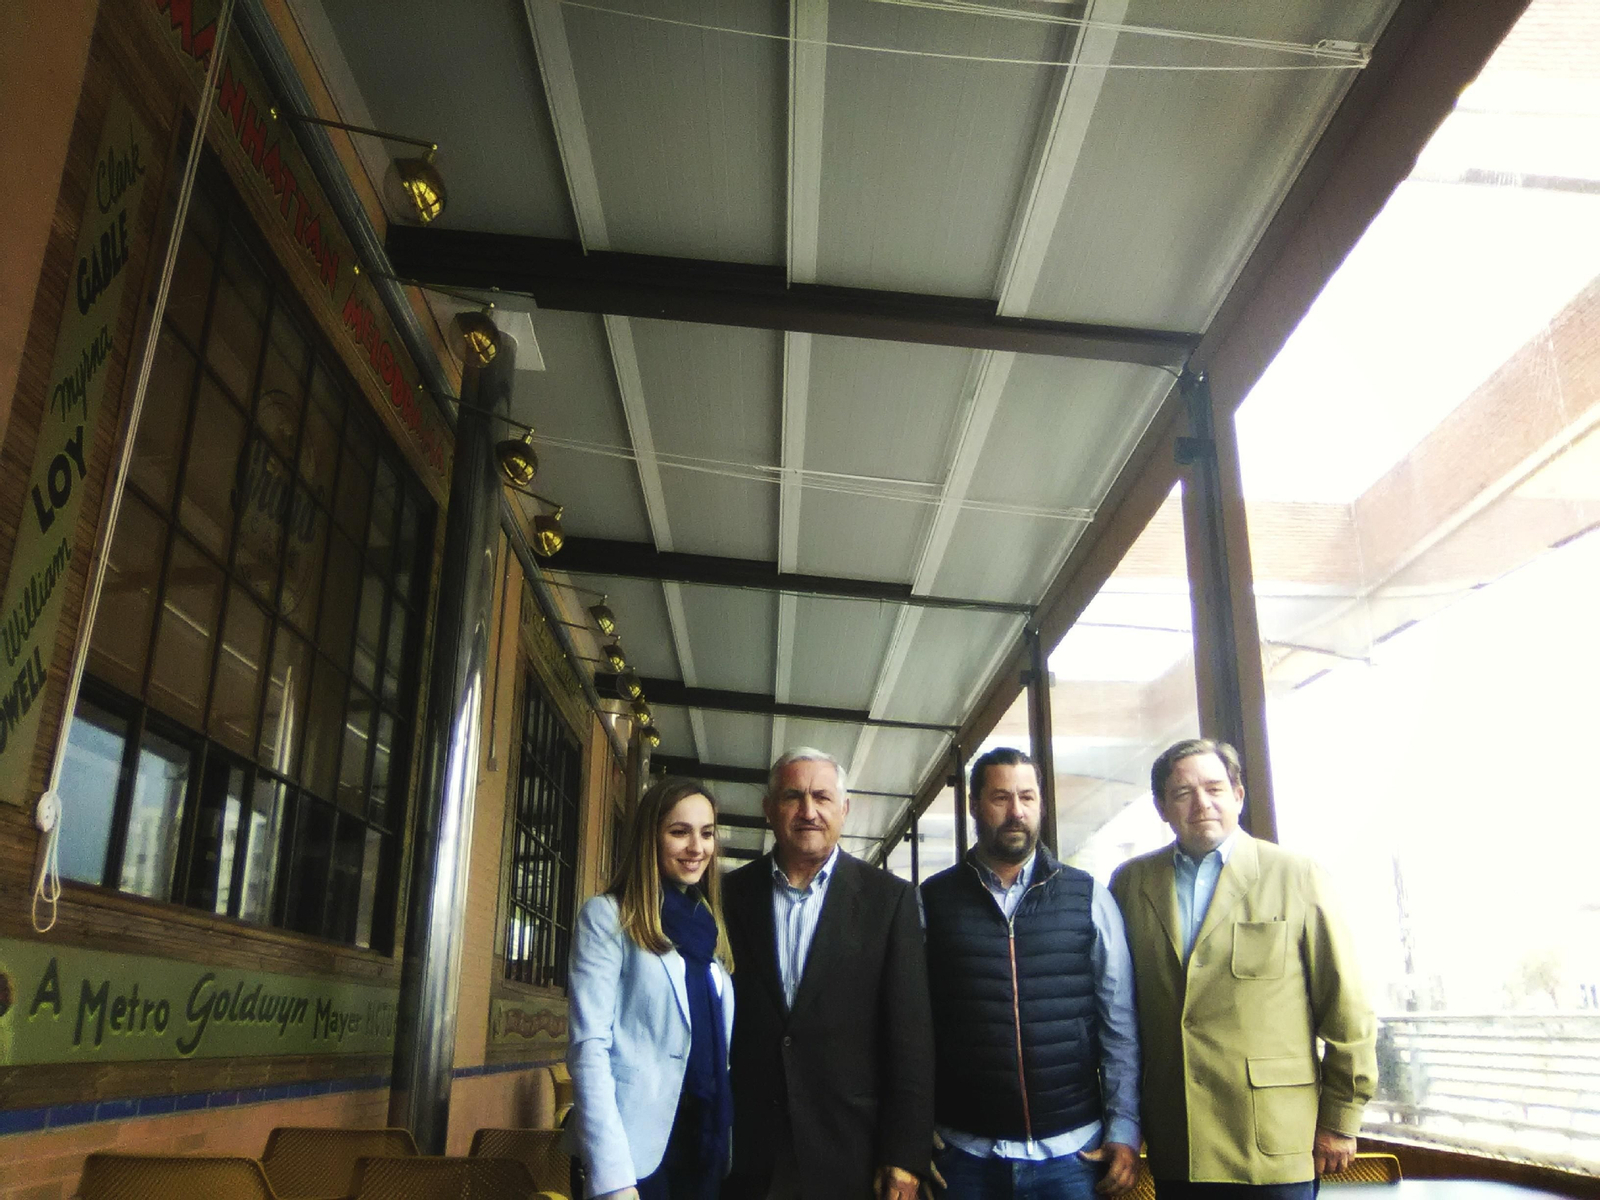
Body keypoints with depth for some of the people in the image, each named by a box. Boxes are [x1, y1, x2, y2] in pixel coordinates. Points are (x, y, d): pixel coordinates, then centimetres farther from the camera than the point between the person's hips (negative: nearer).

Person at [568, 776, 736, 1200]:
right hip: (638, 1149, -5)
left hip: (706, 1143, 6)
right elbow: (588, 1049, -13)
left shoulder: (711, 927, 12)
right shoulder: (607, 917, -6)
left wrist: (730, 1147, 5)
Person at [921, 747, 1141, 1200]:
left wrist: (1124, 1129, -2)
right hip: (964, 1152, 0)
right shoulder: (932, 901, -1)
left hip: (1073, 1150, 1)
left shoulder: (1089, 898, 1)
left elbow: (1120, 1023, 3)